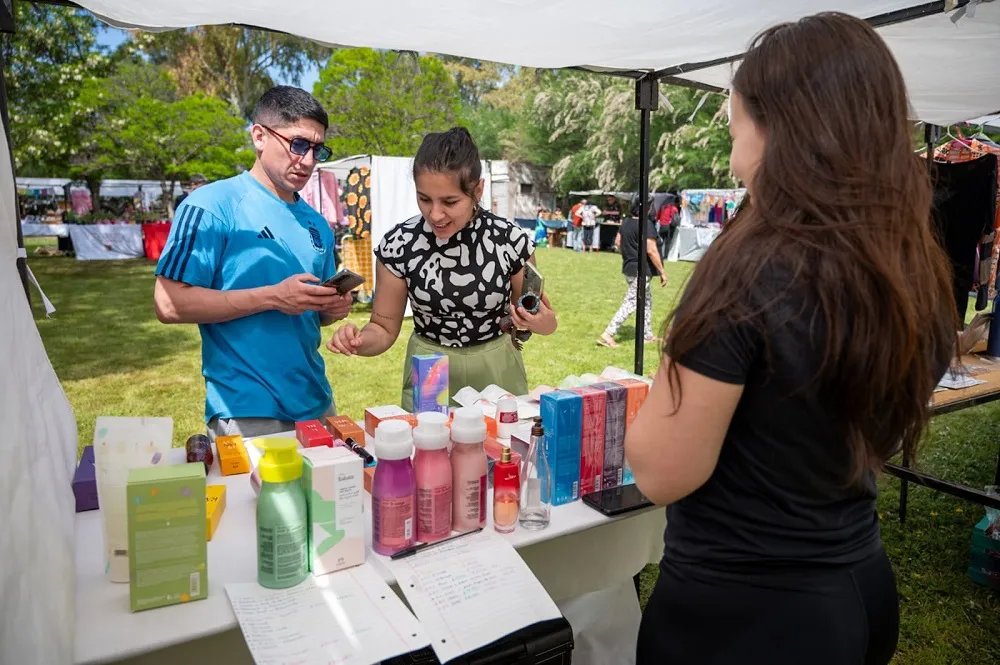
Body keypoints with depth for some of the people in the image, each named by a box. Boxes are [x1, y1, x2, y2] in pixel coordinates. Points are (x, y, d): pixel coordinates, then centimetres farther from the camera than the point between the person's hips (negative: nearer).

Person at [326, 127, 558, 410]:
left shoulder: (511, 239, -14)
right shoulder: (398, 245, -13)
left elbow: (526, 316, 1)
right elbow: (385, 327, -4)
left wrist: (543, 323, -20)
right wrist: (360, 340, -24)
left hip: (497, 374, 0)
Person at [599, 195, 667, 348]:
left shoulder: (626, 222, 6)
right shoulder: (646, 224, -18)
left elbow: (618, 242, 15)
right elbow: (651, 250, -21)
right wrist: (662, 272, -15)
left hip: (628, 268, 9)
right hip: (641, 270, -9)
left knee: (646, 300, 20)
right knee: (631, 303, -5)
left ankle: (648, 335, 27)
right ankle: (608, 334, -8)